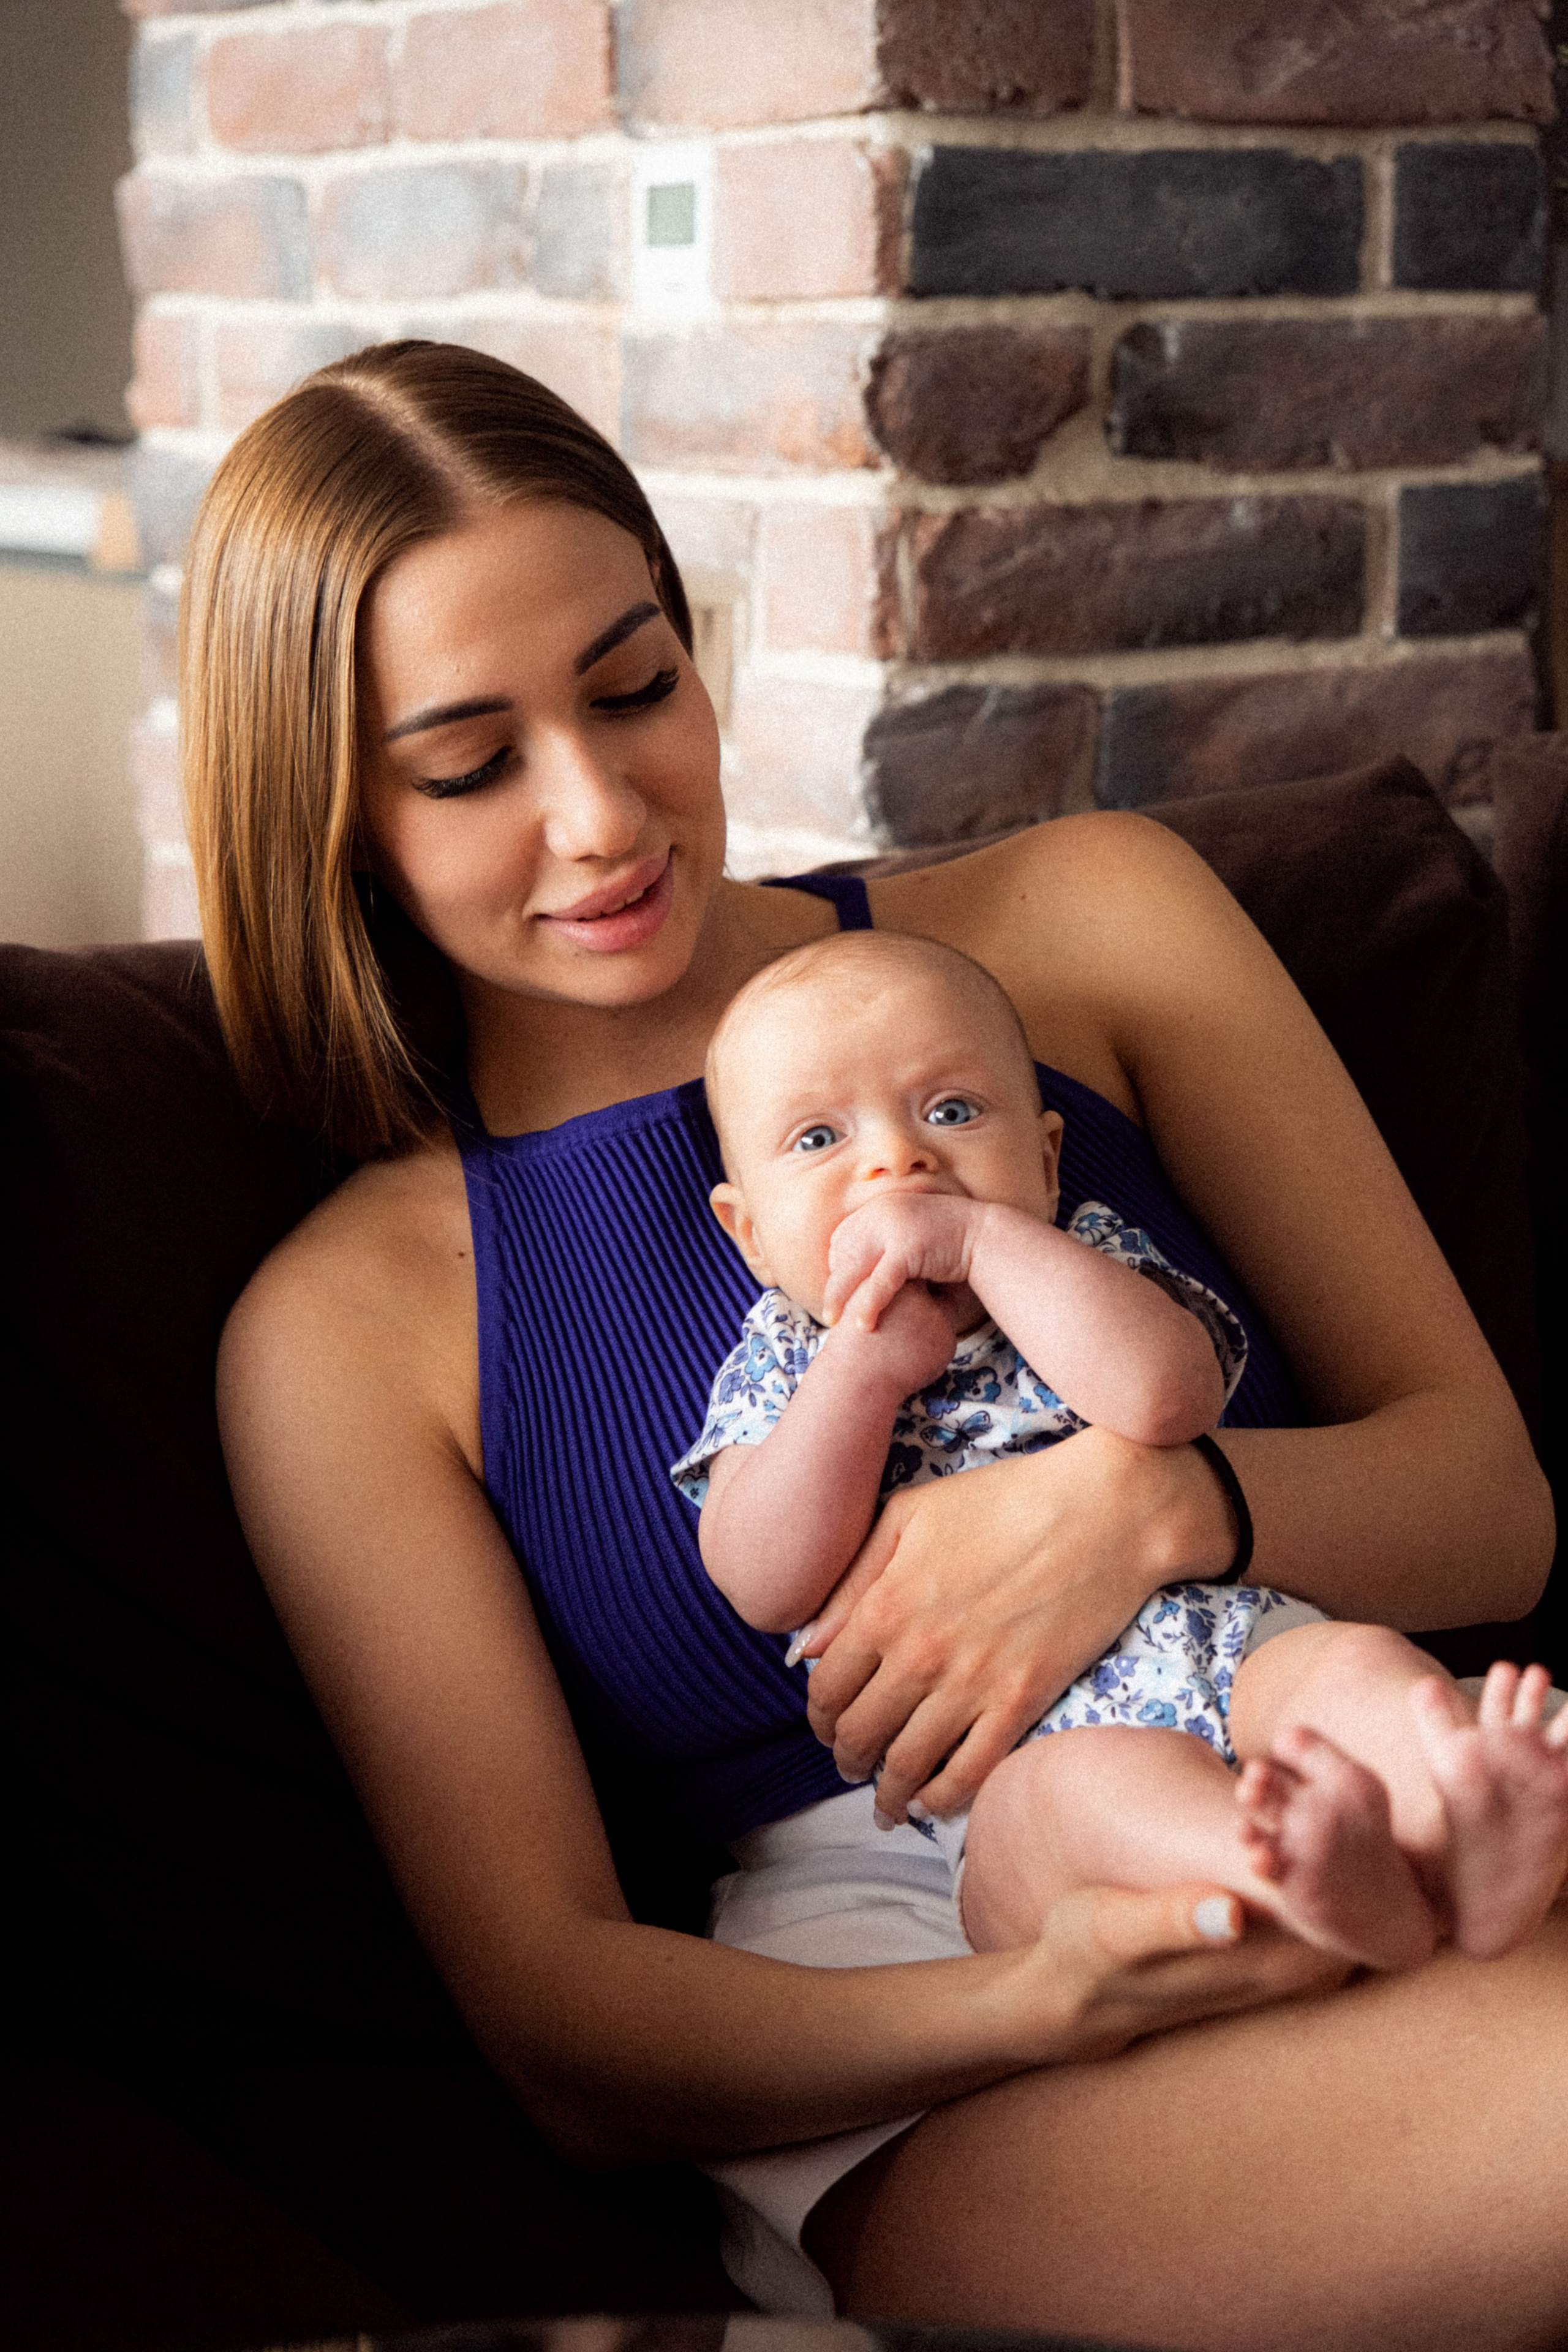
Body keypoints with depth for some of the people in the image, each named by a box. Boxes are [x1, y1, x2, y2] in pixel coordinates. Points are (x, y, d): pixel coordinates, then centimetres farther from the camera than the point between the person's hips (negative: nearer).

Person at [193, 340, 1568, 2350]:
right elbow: (566, 2035, -1)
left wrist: (1151, 1502, -14)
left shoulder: (1088, 921, 11)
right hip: (918, 2123, -3)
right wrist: (1032, 2000, -21)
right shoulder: (343, 1329, 5)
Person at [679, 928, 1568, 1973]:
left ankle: (1467, 1849, -60)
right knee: (1097, 1777, -37)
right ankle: (1325, 1888, -66)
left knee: (1355, 1660, -29)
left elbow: (1166, 1396, -10)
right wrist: (866, 1366, -8)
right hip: (1004, 1774, -2)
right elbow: (767, 1586, -2)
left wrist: (982, 1238, -9)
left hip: (1226, 1657, 3)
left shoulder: (1088, 1261, 16)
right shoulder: (783, 1364, 17)